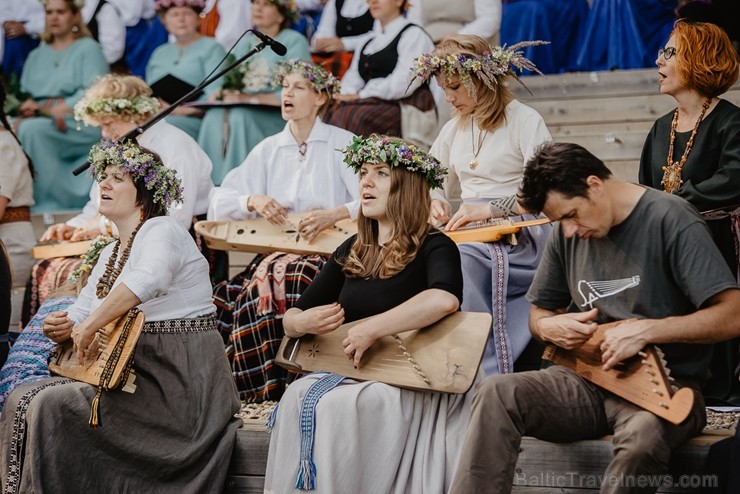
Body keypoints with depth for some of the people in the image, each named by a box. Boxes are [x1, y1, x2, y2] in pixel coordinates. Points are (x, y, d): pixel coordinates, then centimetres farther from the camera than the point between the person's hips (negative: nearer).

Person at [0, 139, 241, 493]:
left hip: (181, 381, -9)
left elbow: (147, 280, -33)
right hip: (135, 376, 9)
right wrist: (60, 328, -4)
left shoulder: (162, 231, -10)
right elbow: (80, 315, 19)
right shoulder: (110, 254, 19)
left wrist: (88, 326, -29)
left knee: (54, 407, -21)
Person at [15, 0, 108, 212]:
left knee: (32, 129, -33)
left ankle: (52, 203, -30)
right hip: (40, 123, 5)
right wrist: (27, 110, -9)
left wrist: (52, 109, -14)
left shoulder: (88, 48, 7)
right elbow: (24, 95, 16)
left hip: (82, 125, -5)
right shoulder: (36, 56, 26)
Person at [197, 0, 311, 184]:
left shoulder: (294, 41, 1)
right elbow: (230, 84, 18)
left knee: (240, 117, -34)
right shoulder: (244, 42, 22)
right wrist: (223, 94, -6)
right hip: (242, 109, 5)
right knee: (214, 117, -27)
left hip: (277, 116, -5)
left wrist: (251, 98, -15)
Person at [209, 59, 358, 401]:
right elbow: (219, 203, 11)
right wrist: (253, 201, -11)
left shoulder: (343, 145, 4)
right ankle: (266, 391, -20)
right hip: (275, 251, 4)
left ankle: (291, 386, -26)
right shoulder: (269, 149, 17)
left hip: (327, 250, -4)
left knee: (287, 283, -35)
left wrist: (334, 214, -28)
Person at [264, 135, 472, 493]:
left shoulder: (433, 248, -6)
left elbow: (444, 299, -31)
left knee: (333, 407, -30)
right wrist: (303, 322, -8)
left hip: (415, 386, -6)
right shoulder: (351, 252, 14)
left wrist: (370, 329, -28)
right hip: (352, 374, 6)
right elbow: (290, 318, 17)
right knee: (298, 397, -23)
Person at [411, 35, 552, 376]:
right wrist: (436, 203, 5)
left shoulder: (524, 121, -1)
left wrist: (490, 209, -20)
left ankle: (486, 376, -33)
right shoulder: (454, 130, 21)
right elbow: (435, 186, 30)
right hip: (468, 235, 6)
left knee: (459, 258, -36)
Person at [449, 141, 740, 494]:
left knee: (643, 437, -40)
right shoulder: (567, 233, 9)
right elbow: (539, 312, 23)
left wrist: (646, 330, -24)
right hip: (589, 379, 5)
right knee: (496, 394, -23)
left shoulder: (670, 220, -10)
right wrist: (549, 326, -3)